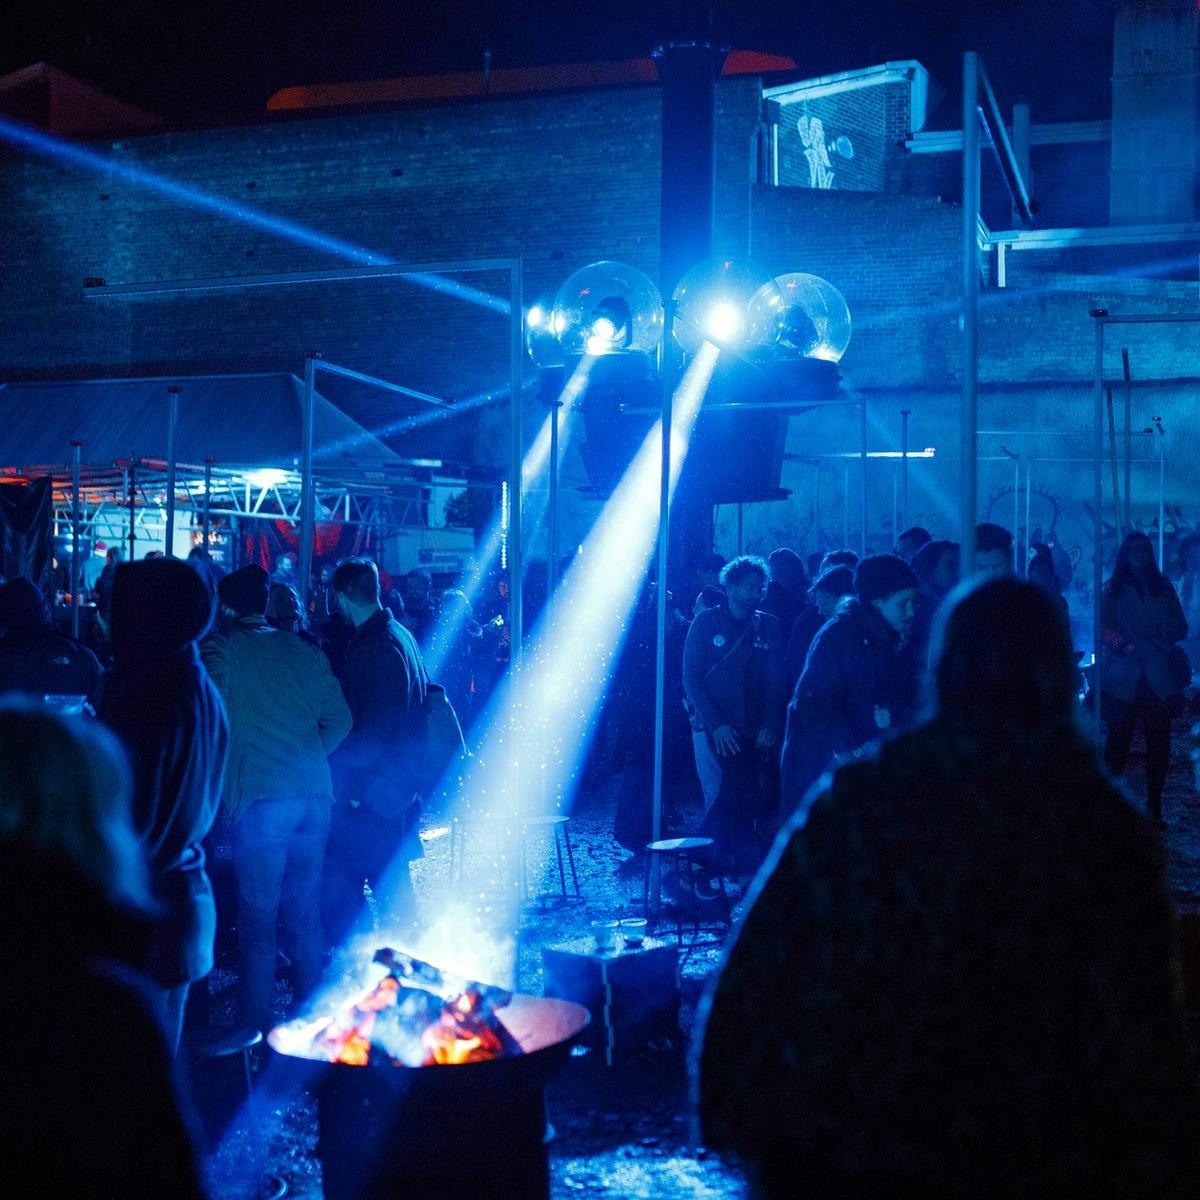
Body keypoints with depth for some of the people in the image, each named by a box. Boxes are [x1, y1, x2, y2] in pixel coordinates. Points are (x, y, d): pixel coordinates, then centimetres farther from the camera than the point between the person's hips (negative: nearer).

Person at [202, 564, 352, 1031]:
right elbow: (340, 720, 12)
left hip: (260, 797, -5)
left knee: (258, 917, 2)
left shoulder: (220, 648, 0)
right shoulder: (303, 649, 14)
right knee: (305, 912, 15)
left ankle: (255, 1031, 6)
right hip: (315, 792, 5)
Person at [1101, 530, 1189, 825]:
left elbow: (1180, 626, 10)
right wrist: (1130, 647, -17)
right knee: (1118, 740, -3)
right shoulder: (1112, 590, 9)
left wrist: (1159, 638, -11)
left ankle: (1154, 808, 8)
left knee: (1159, 743, 0)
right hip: (1123, 677, -2)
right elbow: (1104, 628, -1)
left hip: (1159, 677, 2)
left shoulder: (1164, 588, 15)